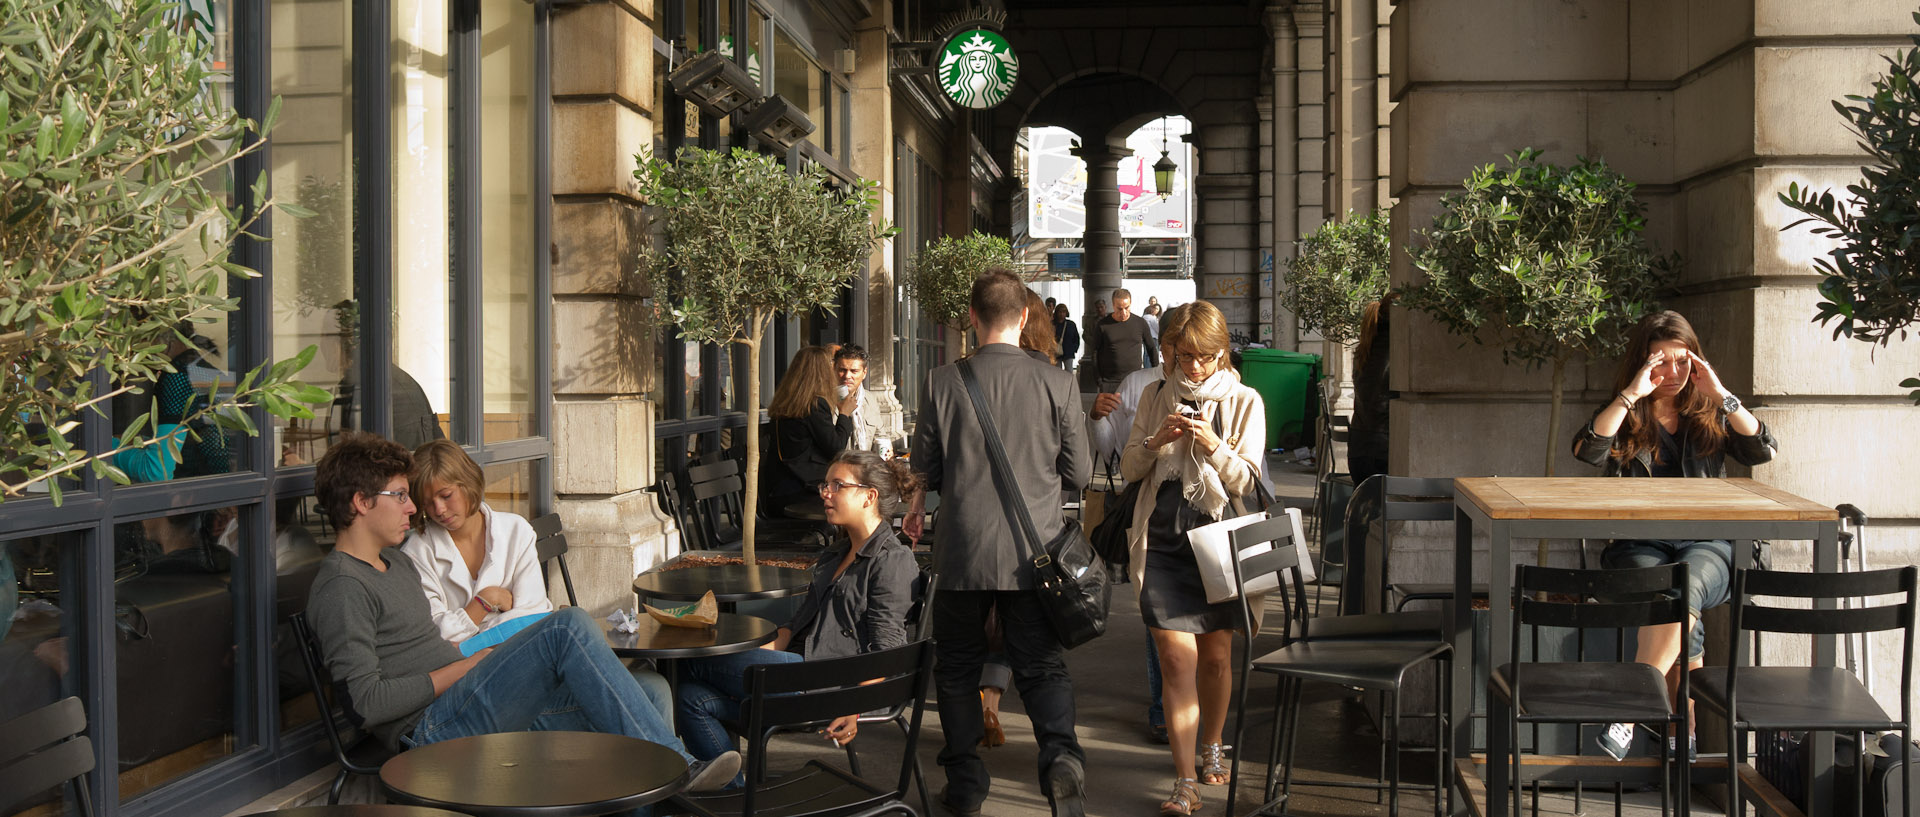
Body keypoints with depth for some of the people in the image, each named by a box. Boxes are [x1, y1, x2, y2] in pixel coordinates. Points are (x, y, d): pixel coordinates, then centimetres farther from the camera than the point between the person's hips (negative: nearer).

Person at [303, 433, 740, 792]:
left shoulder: (399, 565, 25)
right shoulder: (340, 587, -7)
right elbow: (370, 701, -16)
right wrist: (466, 665, -10)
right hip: (431, 730, -10)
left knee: (653, 697, -6)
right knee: (569, 625, -25)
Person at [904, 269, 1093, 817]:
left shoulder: (942, 383, -6)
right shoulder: (1058, 385, -5)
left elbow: (924, 469, 3)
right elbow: (1079, 474, 2)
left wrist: (920, 505, 25)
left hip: (963, 551, 0)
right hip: (1034, 551, 0)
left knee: (958, 667, 15)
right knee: (1043, 667, 8)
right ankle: (1060, 754, -15)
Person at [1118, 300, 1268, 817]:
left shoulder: (1244, 402, 4)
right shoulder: (1156, 399, 9)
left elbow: (1246, 479, -1)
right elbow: (1128, 469, 8)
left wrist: (1213, 445, -18)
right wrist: (1158, 440, -11)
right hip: (1163, 541, 0)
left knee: (1216, 655, 10)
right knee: (1177, 659, -8)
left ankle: (1211, 747, 36)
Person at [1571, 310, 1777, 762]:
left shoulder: (1710, 414, 16)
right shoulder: (1623, 415, 11)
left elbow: (1763, 450, 0)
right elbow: (1587, 450, -11)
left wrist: (1721, 395, -5)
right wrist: (1632, 394, -12)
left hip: (1707, 544, 1)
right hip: (1637, 545, -1)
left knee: (1685, 586, -35)